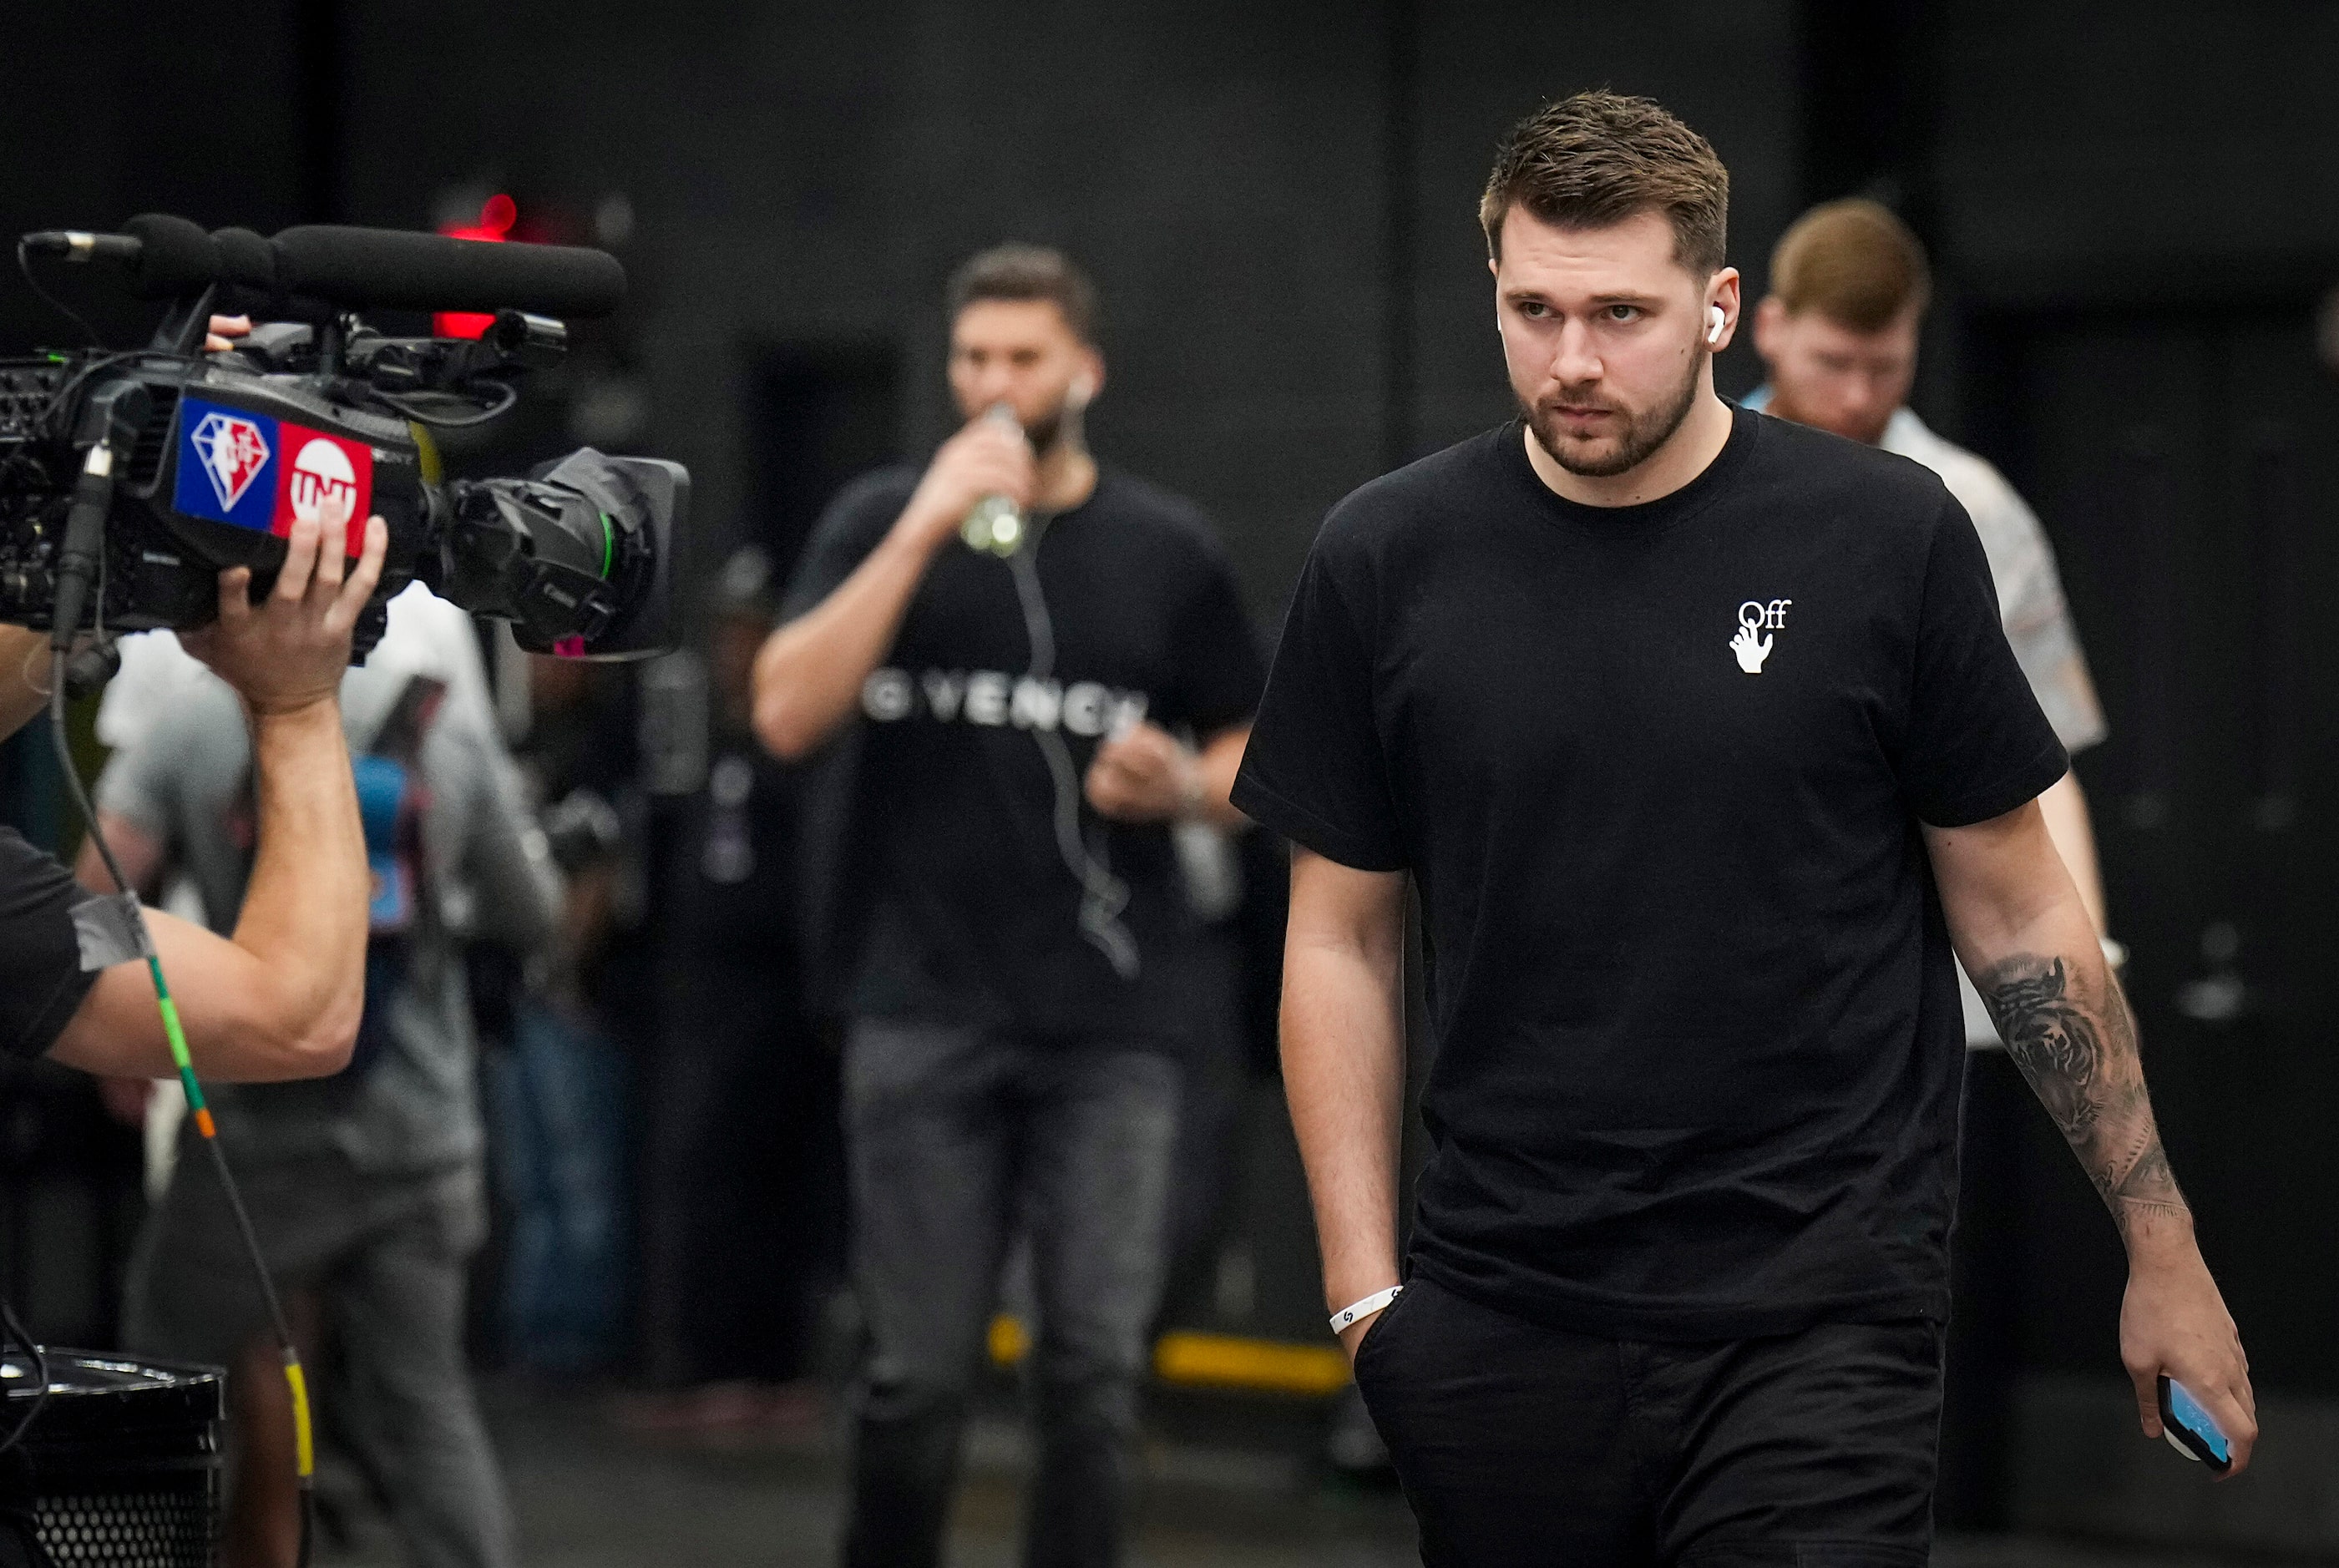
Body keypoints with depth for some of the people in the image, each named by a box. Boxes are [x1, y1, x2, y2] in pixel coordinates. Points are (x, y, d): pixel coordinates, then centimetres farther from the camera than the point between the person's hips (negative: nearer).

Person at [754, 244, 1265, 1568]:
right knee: (922, 1373, 1)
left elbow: (1252, 760, 14)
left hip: (1113, 1025, 1)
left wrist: (1185, 786, -10)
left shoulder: (1167, 550, 7)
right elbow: (789, 713, -8)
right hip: (926, 1014, -1)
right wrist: (928, 528, -14)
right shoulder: (883, 522, 5)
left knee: (1097, 1372, -3)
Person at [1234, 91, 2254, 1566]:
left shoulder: (1890, 534, -2)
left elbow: (2017, 912, 5)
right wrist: (1363, 1286, 0)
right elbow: (1344, 939, 8)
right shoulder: (1390, 558, 3)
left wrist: (2162, 1244, 5)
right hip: (1503, 1321, 2)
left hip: (1821, 1318, -2)